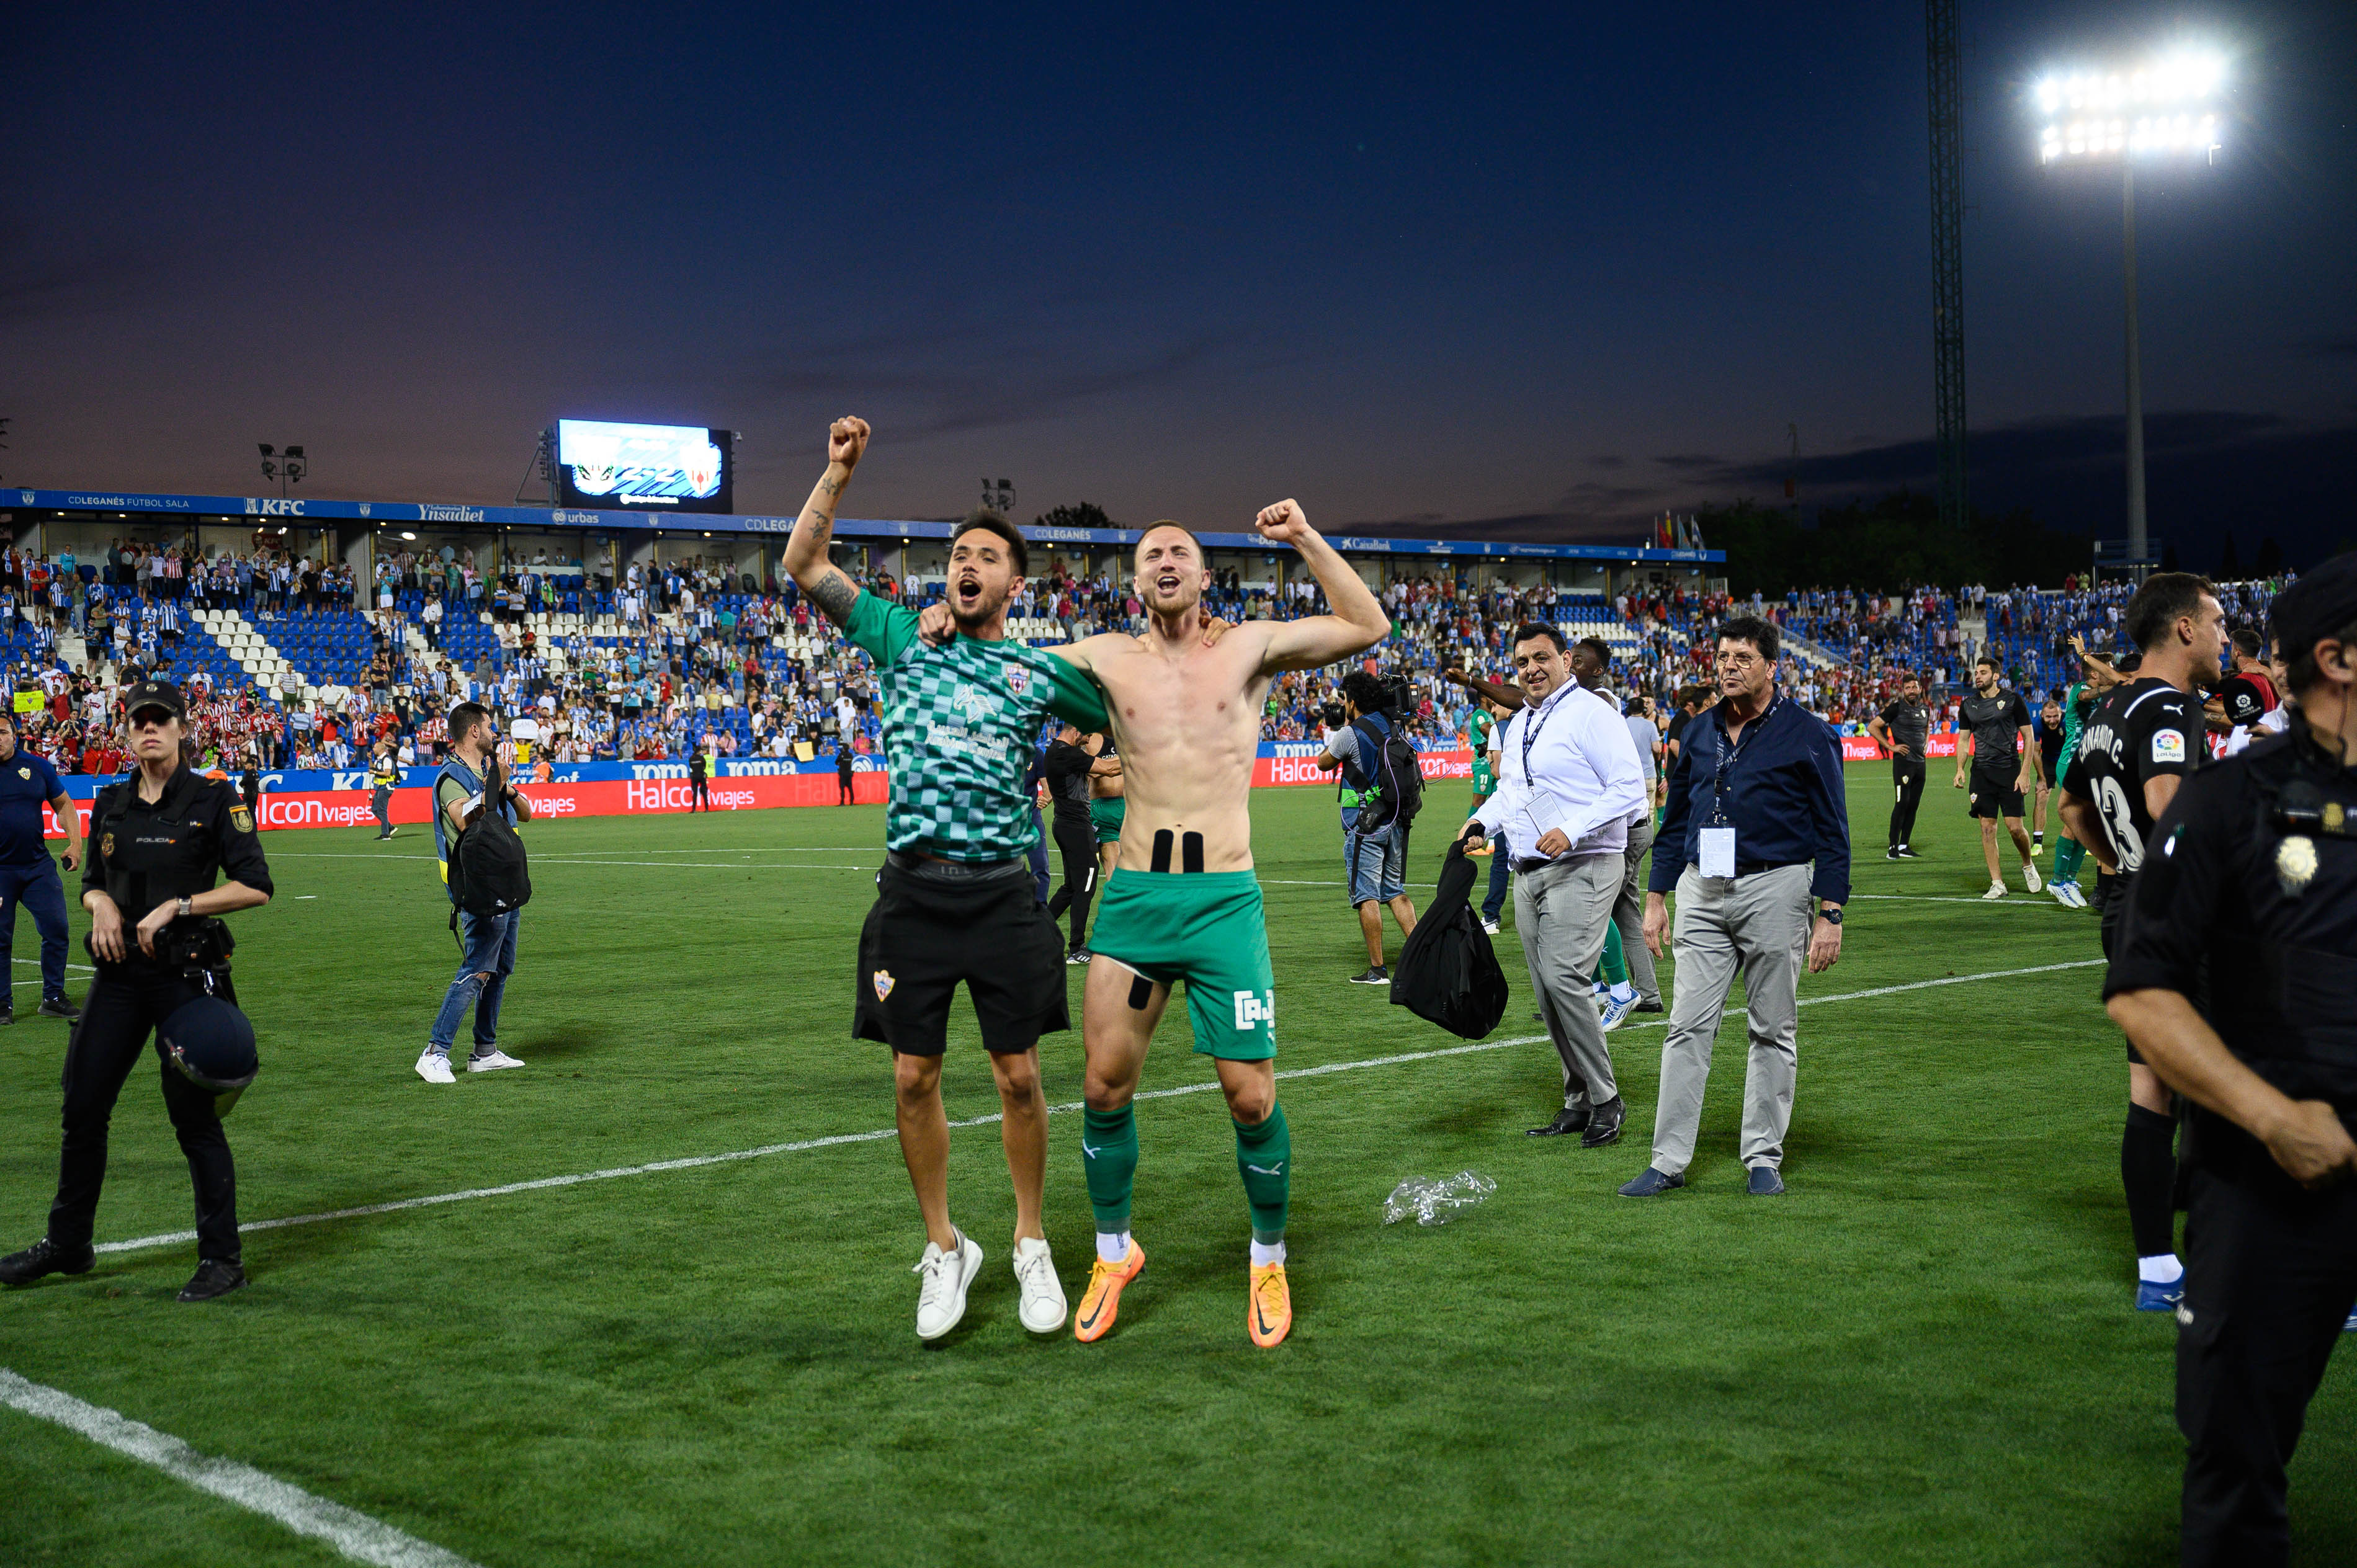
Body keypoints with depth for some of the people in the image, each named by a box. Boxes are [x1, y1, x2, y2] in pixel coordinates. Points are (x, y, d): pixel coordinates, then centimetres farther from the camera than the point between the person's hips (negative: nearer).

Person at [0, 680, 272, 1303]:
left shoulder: (214, 800, -4)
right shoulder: (111, 805, 11)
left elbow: (255, 887, -8)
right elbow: (91, 881, 21)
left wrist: (177, 906, -15)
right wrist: (101, 903, -2)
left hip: (188, 972, -5)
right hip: (121, 973, 5)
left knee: (193, 1114, -2)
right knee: (83, 1106, 8)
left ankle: (222, 1258, 8)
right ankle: (68, 1245, 25)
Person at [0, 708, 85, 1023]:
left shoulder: (37, 765, 4)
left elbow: (64, 805, 12)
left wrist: (75, 843, 2)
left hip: (38, 866, 2)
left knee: (56, 929, 0)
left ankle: (53, 998, 13)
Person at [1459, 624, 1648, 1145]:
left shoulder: (1591, 713, -9)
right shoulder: (1517, 726, 17)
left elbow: (1629, 788, -15)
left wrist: (1571, 830, -24)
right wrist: (1483, 821, 10)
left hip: (1583, 868, -8)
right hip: (1528, 872, 8)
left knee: (1563, 977, -18)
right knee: (1546, 990, 7)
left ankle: (1606, 1100, -6)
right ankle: (1579, 1102, 17)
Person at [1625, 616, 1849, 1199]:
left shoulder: (1808, 734, -4)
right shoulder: (1700, 731, 10)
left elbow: (1832, 829, -4)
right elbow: (1675, 818, 17)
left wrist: (1830, 914, -10)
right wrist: (1656, 898, 13)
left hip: (1775, 888, -4)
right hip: (1702, 890, 4)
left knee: (1773, 1031, 5)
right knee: (1688, 1027, 1)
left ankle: (1764, 1158, 15)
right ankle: (1669, 1161, 4)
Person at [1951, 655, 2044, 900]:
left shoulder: (2013, 700, -1)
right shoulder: (1968, 705, 10)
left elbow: (2028, 737, 1)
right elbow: (1964, 739, 17)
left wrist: (2025, 773, -7)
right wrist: (1960, 769, 1)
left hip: (2009, 770, -3)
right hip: (1981, 772, 3)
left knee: (2015, 827, -7)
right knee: (1987, 828, -1)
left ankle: (2028, 864, 22)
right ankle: (1997, 883, 4)